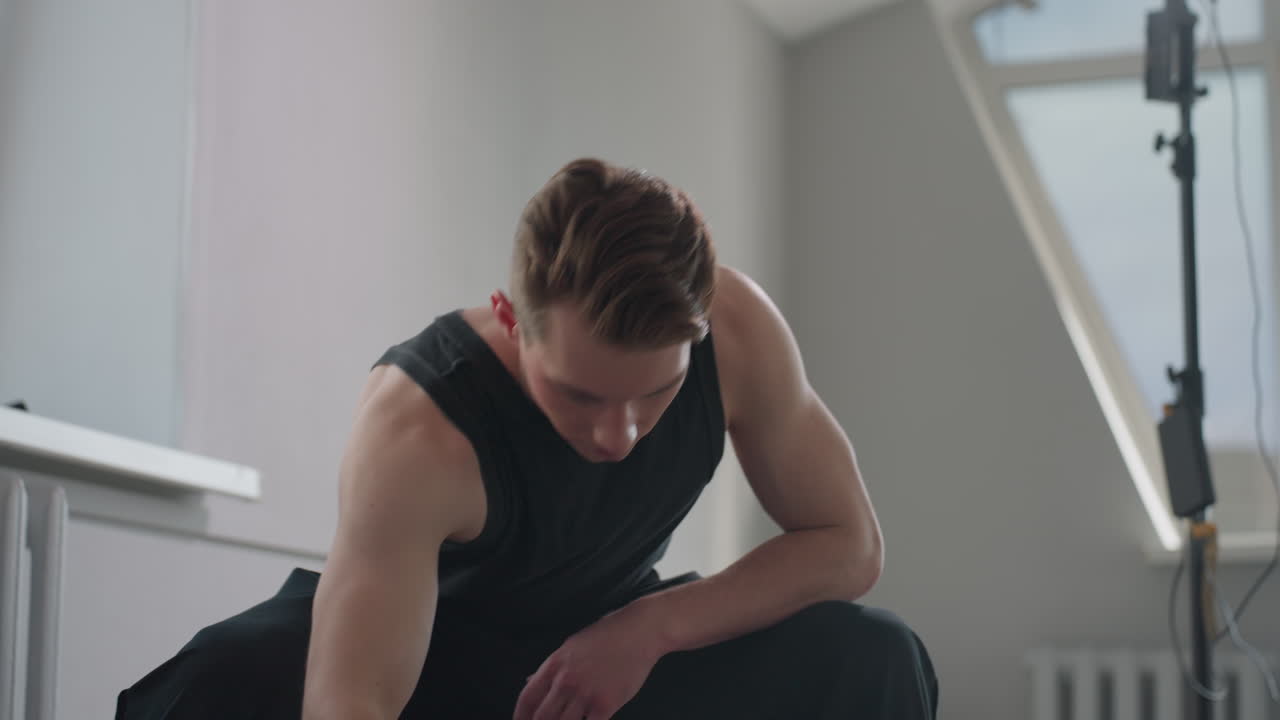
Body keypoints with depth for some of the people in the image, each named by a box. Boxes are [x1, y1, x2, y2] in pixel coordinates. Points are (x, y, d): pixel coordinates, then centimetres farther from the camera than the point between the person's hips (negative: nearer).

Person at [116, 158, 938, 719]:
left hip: (618, 651, 3)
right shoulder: (419, 427, -37)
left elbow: (849, 544, -13)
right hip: (435, 650, -3)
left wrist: (650, 629, -25)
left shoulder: (739, 330, -25)